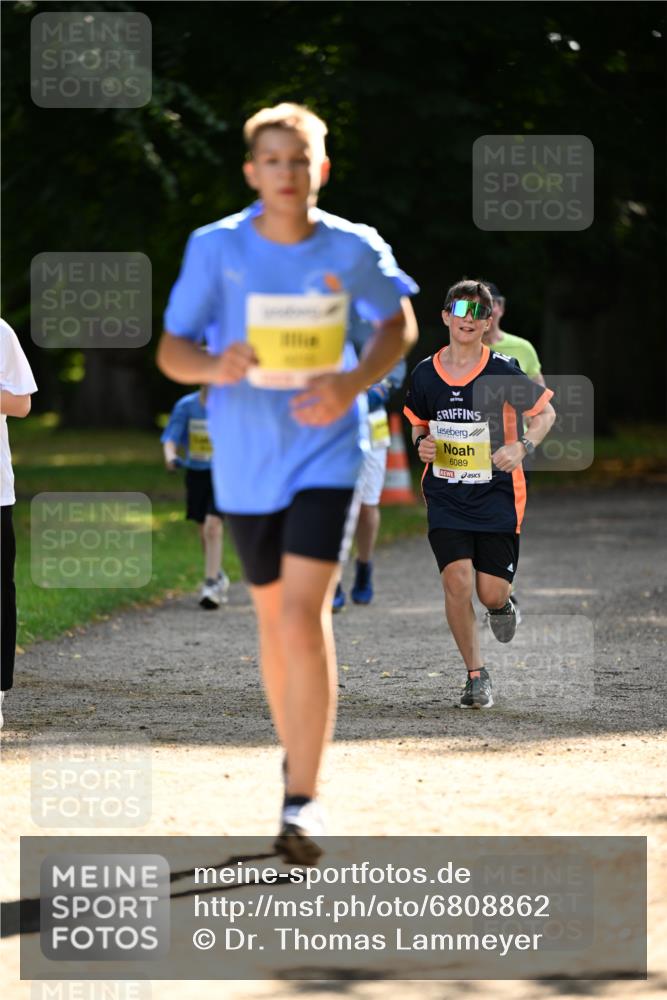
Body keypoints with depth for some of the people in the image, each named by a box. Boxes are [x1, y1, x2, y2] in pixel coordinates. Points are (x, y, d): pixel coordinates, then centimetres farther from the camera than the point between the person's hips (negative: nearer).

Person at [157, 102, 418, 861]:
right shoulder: (215, 249, -7)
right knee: (273, 615, 15)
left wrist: (353, 383, -9)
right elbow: (170, 351, -2)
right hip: (246, 463, 2)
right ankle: (296, 756, 38)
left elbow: (398, 323, 11)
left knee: (303, 616, -16)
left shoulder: (354, 251, -7)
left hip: (325, 451, -2)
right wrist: (215, 366, -26)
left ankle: (303, 799, -12)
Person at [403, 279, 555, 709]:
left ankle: (501, 605, 36)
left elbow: (545, 412, 2)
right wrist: (422, 443, -5)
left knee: (491, 593, -5)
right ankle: (476, 675, 1)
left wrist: (522, 447, -15)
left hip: (497, 497, -2)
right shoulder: (425, 374, 1)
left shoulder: (503, 371, -9)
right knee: (457, 580, -15)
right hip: (446, 497, 2)